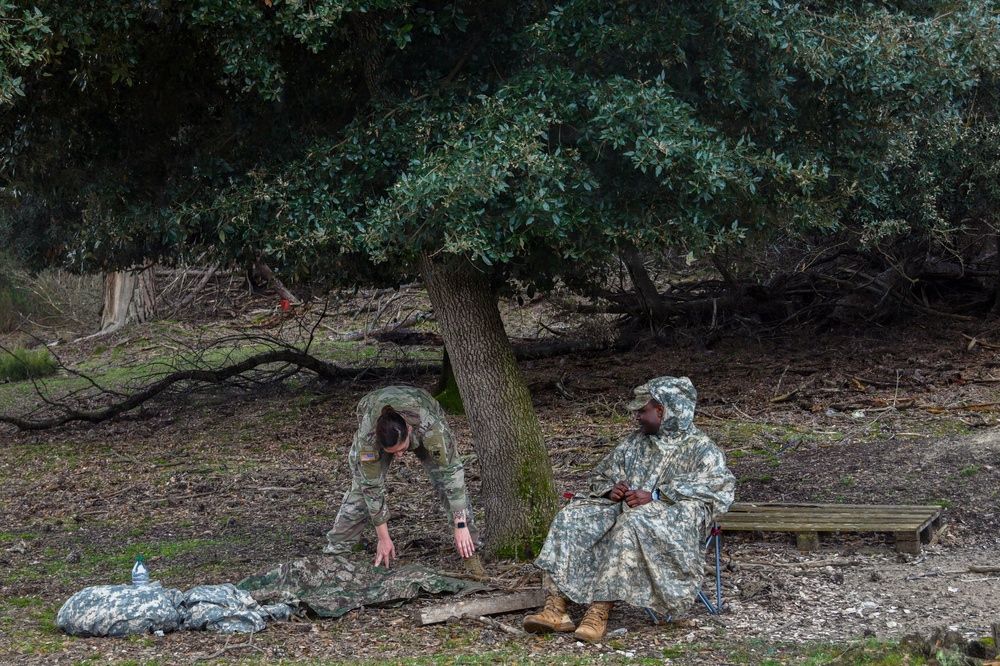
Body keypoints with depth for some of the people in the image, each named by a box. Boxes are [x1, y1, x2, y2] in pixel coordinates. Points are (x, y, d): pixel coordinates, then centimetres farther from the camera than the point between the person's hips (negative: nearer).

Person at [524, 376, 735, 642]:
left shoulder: (701, 448, 7)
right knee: (569, 518, -20)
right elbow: (600, 475, 31)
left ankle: (600, 612, -41)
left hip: (670, 519, -6)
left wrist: (654, 496, -19)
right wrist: (611, 489, 3)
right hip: (620, 508, 6)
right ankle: (555, 609, -30)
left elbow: (716, 486, -11)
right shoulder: (634, 443, 26)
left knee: (631, 525, -40)